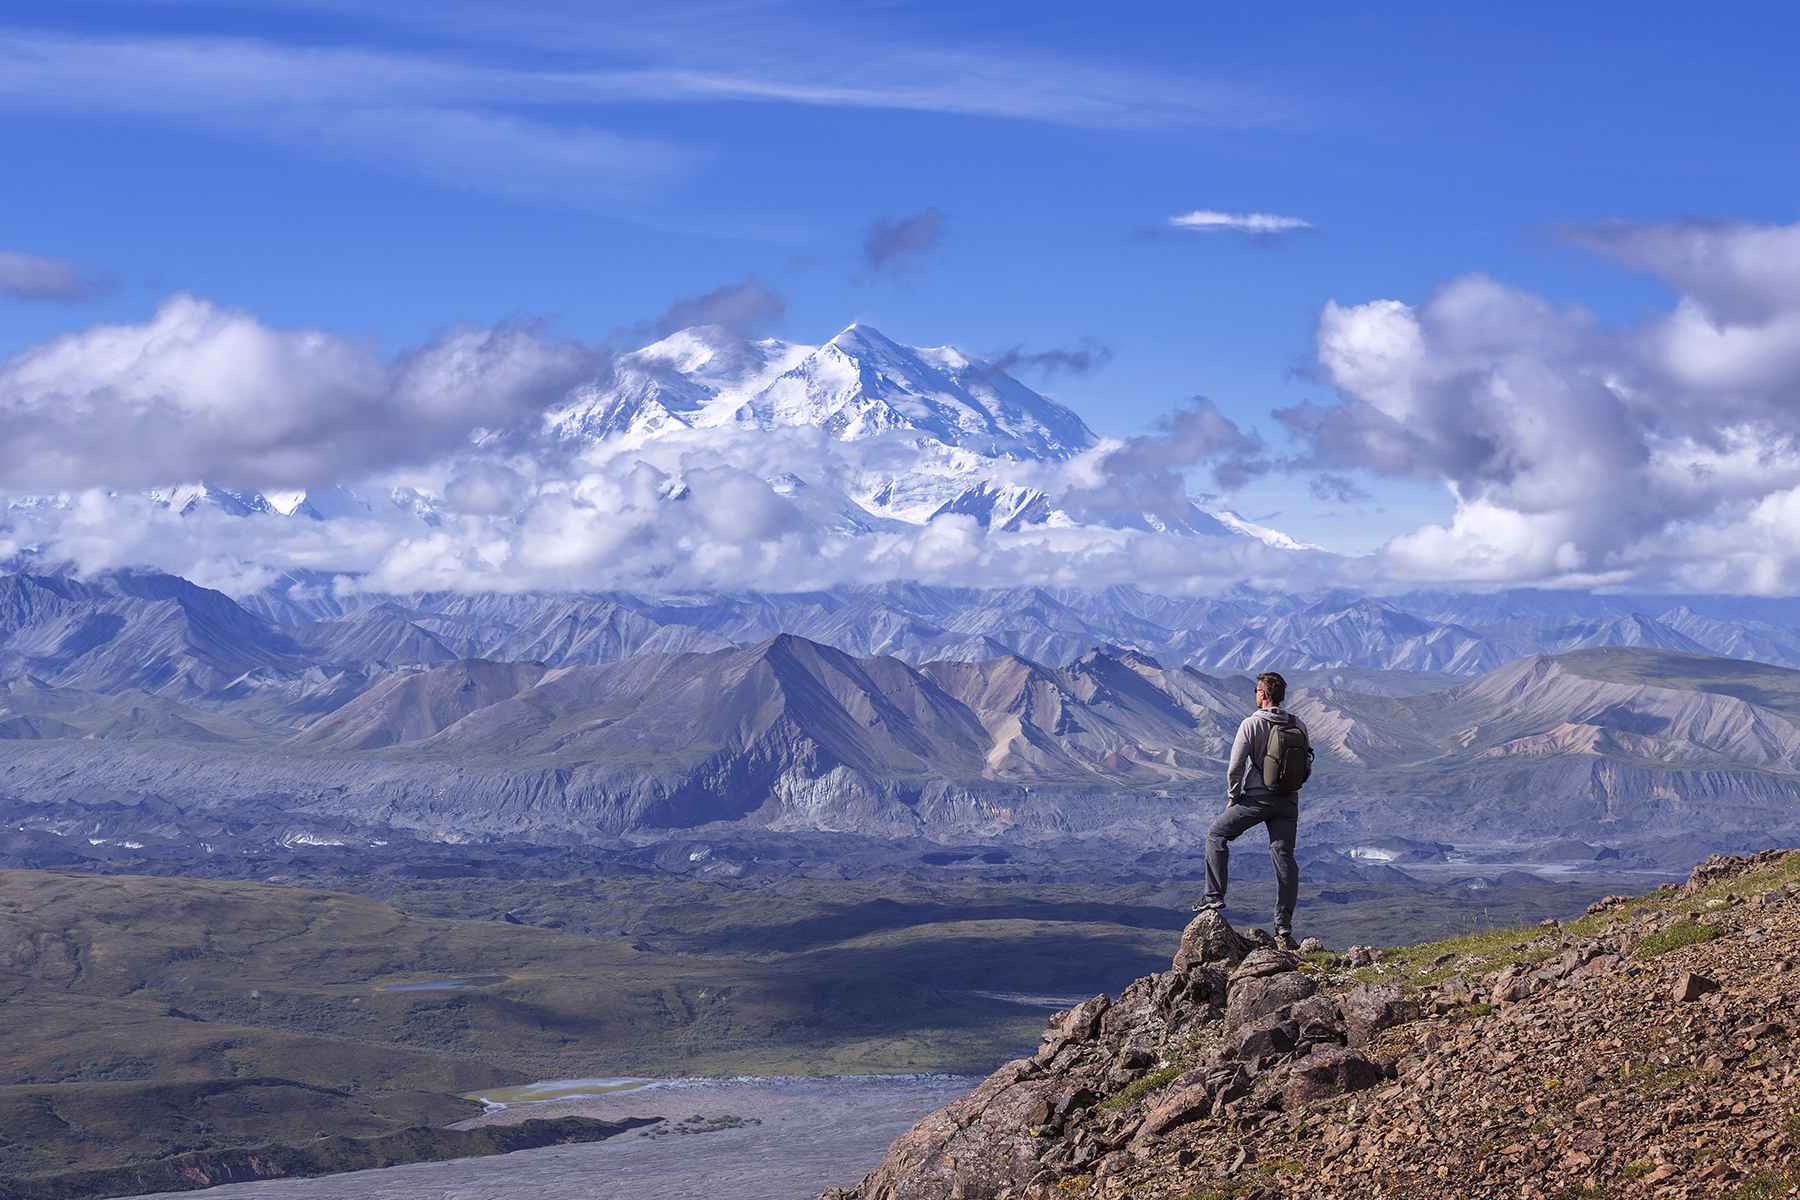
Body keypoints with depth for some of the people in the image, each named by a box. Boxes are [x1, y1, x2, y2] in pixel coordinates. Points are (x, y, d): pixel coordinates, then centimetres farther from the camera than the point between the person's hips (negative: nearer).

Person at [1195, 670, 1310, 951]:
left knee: (1217, 834, 16)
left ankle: (1215, 896, 9)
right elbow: (1308, 762, 9)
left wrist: (1232, 798, 2)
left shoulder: (1251, 724, -12)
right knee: (1284, 858, 6)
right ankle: (1284, 930, 5)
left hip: (1257, 798, -4)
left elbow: (1235, 768, -12)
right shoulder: (1298, 725, 2)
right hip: (1289, 802, 4)